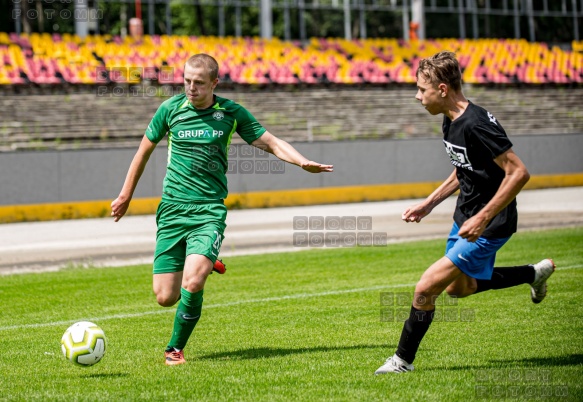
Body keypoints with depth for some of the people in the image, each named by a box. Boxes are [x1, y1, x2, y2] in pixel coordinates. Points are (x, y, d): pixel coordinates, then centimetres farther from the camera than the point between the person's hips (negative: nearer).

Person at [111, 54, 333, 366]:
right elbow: (145, 150, 16)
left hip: (209, 211, -2)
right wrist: (126, 195, 23)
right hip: (172, 209, 2)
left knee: (192, 283, -24)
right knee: (165, 297, -2)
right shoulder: (170, 109, 2)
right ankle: (203, 265, 33)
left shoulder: (232, 113, 0)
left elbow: (272, 144, 6)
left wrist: (303, 162, -12)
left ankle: (176, 349, -1)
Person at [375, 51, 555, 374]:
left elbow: (519, 173, -28)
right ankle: (535, 273, 39)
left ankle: (403, 361, 4)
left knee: (425, 289, -12)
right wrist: (428, 204, 13)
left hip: (489, 225, -10)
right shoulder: (451, 122, 2)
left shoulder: (476, 125, -27)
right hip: (466, 217, 10)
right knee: (458, 288, 27)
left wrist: (482, 219, -28)